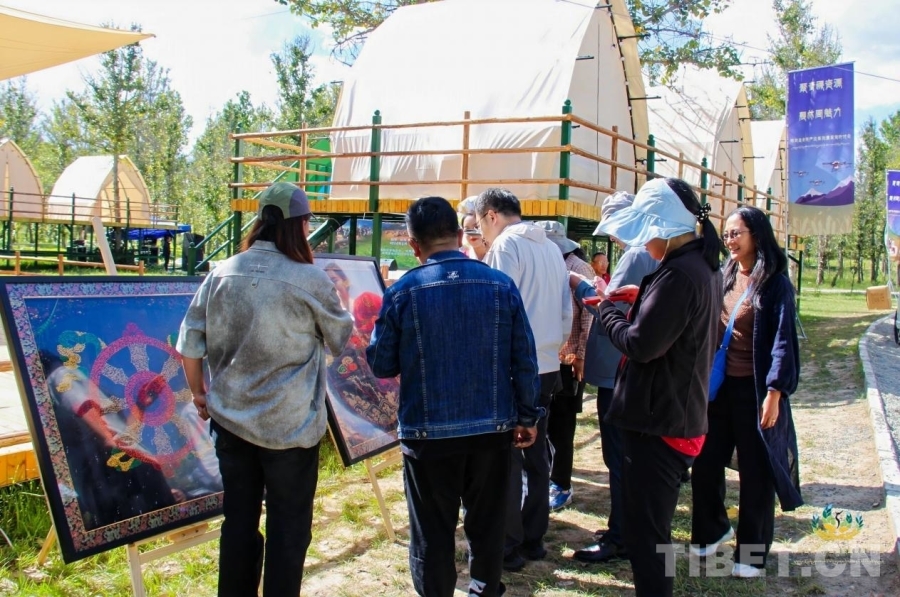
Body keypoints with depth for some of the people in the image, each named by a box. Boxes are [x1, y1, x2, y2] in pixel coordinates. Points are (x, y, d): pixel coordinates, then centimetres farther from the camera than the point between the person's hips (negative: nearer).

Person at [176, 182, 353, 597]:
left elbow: (189, 344, 3)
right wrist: (340, 306, 22)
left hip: (230, 420, 5)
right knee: (288, 528, 10)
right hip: (290, 427, -4)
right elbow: (342, 340, 2)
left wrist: (200, 394, 18)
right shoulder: (312, 281, -14)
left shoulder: (221, 274, -2)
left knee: (238, 522, 17)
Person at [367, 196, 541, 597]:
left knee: (432, 533, 11)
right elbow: (524, 360, 0)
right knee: (486, 524, 20)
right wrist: (527, 417, 10)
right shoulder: (501, 285, -3)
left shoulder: (402, 292, -9)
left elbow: (381, 365, -3)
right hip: (492, 429, 3)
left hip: (429, 432, -2)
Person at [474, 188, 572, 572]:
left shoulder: (505, 245, -10)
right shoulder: (551, 249, 13)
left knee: (506, 457, 1)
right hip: (546, 367, 8)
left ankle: (508, 546, 8)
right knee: (536, 453, 14)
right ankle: (533, 538, 23)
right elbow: (566, 312, 14)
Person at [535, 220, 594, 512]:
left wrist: (580, 355, -14)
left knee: (560, 425, 3)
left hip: (567, 361, -6)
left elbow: (589, 314, -11)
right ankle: (548, 474, 30)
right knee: (541, 420, 14)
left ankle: (561, 486, 14)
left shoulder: (579, 269, -8)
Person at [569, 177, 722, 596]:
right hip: (681, 415, 10)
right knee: (654, 525, 22)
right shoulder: (704, 264, 10)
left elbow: (640, 343, -24)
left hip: (658, 421, -10)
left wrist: (607, 307, -7)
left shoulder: (679, 273, -22)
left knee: (644, 532, 1)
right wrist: (643, 298, 6)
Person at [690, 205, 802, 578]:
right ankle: (711, 530, 34)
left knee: (755, 471, 6)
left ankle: (752, 552, 21)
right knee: (705, 463, 11)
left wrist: (774, 393, -19)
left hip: (754, 388, -5)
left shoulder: (775, 283, -9)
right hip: (718, 385, 6)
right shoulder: (724, 278, 7)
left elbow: (784, 340, -13)